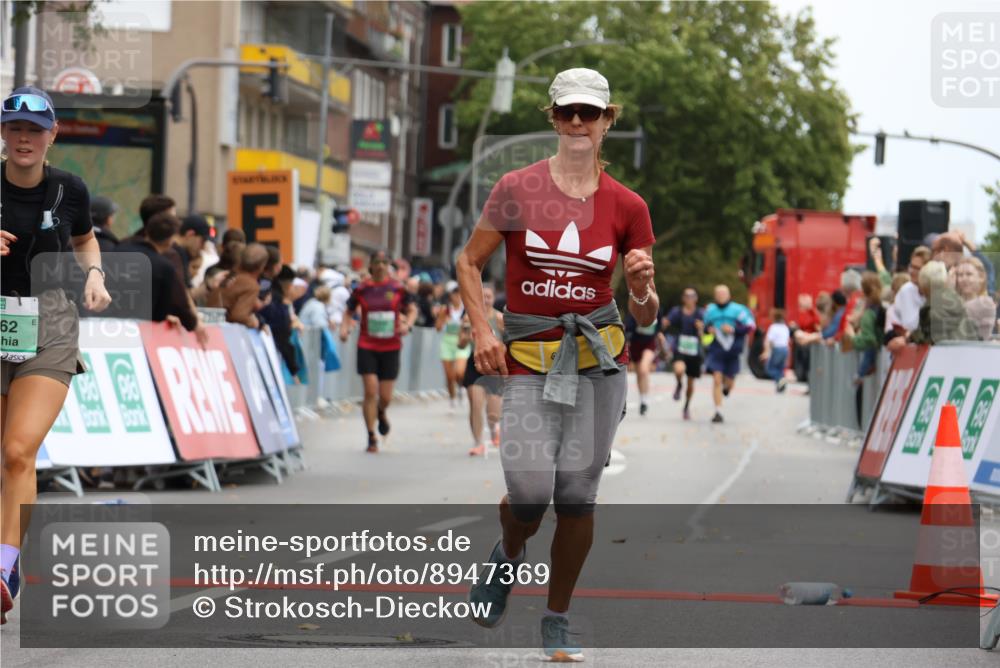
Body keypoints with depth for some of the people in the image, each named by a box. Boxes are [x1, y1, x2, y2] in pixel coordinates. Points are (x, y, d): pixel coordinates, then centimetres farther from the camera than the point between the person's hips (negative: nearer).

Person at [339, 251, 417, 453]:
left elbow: (411, 310, 12)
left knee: (385, 396, 4)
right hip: (367, 347, -1)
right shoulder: (362, 289, 0)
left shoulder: (398, 288, 0)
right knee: (370, 391, -10)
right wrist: (344, 328, -7)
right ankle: (371, 437, 1)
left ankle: (381, 413, 42)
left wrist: (407, 324, -8)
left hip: (391, 347, 1)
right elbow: (349, 312, 11)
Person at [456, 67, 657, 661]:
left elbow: (646, 313, 7)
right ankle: (508, 559, 25)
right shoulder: (517, 189, -1)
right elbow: (469, 262, 8)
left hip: (598, 358, 1)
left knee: (577, 492, -3)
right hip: (529, 361, -1)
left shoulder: (627, 207, 3)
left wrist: (643, 289, -16)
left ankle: (559, 621, 14)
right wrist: (482, 331, -5)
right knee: (530, 493, -12)